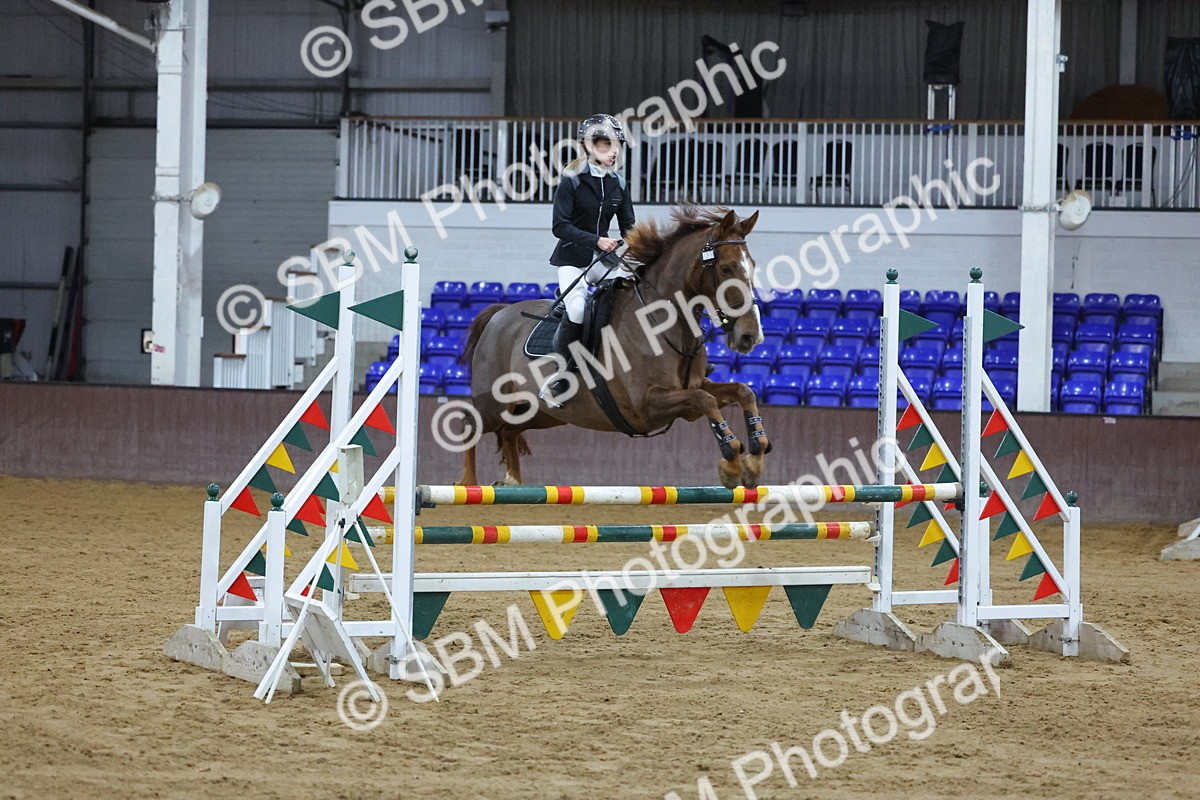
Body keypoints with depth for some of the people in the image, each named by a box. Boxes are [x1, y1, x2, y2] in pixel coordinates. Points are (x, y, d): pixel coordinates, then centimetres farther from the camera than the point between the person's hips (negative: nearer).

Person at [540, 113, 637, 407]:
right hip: (572, 258, -5)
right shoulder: (572, 179, -9)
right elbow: (560, 226, -16)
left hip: (604, 259, 5)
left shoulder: (618, 183, 7)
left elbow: (628, 226, 8)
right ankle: (557, 379, -16)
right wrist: (596, 240, -27)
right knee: (577, 309, -28)